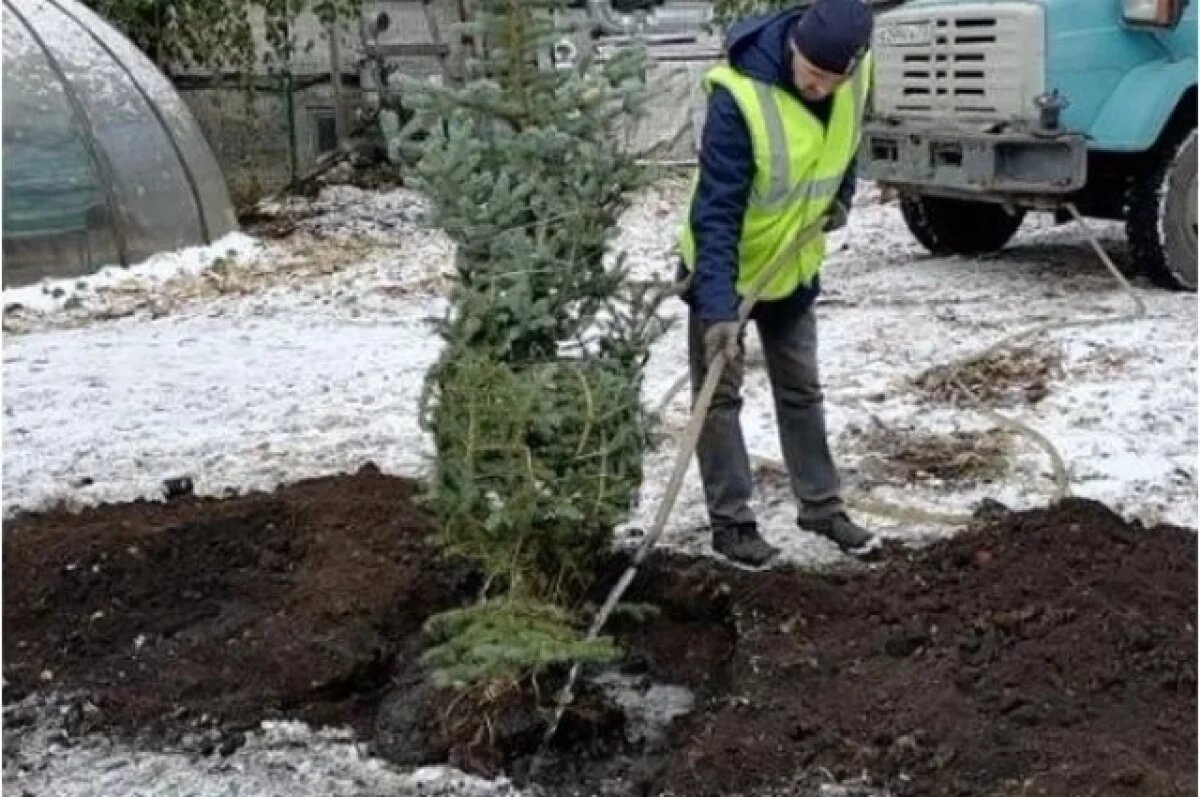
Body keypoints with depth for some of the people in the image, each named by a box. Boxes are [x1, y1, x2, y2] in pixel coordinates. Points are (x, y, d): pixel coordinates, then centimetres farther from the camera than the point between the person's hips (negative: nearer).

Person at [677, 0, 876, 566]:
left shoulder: (855, 75, -14)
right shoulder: (739, 95, -34)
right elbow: (715, 210, -34)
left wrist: (842, 195, -1)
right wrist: (719, 307, -39)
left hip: (792, 264, 6)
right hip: (723, 267, -5)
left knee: (801, 389, 15)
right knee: (720, 394, 3)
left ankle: (821, 506, 27)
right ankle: (731, 522, 13)